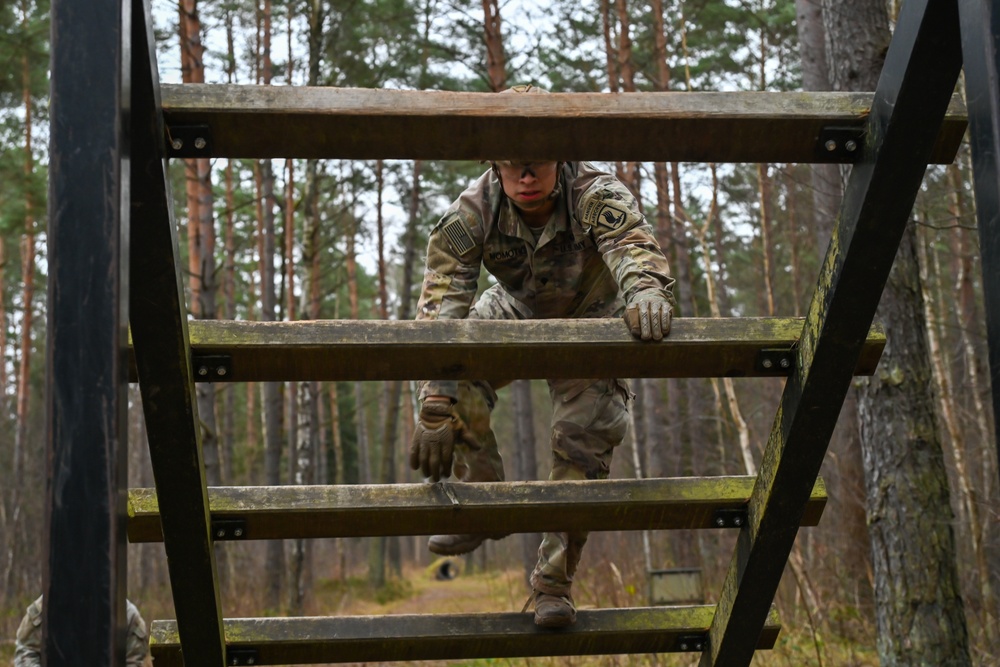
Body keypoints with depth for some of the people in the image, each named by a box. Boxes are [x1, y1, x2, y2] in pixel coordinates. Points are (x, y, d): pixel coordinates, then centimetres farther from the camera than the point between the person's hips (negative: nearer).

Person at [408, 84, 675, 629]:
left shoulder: (597, 197, -34)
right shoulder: (469, 215, -30)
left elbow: (633, 246, -53)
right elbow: (439, 310, -37)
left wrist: (647, 291, -78)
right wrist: (435, 409, -48)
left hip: (591, 323, -2)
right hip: (517, 313, 2)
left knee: (586, 437, -15)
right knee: (455, 370, -24)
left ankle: (554, 582, 0)